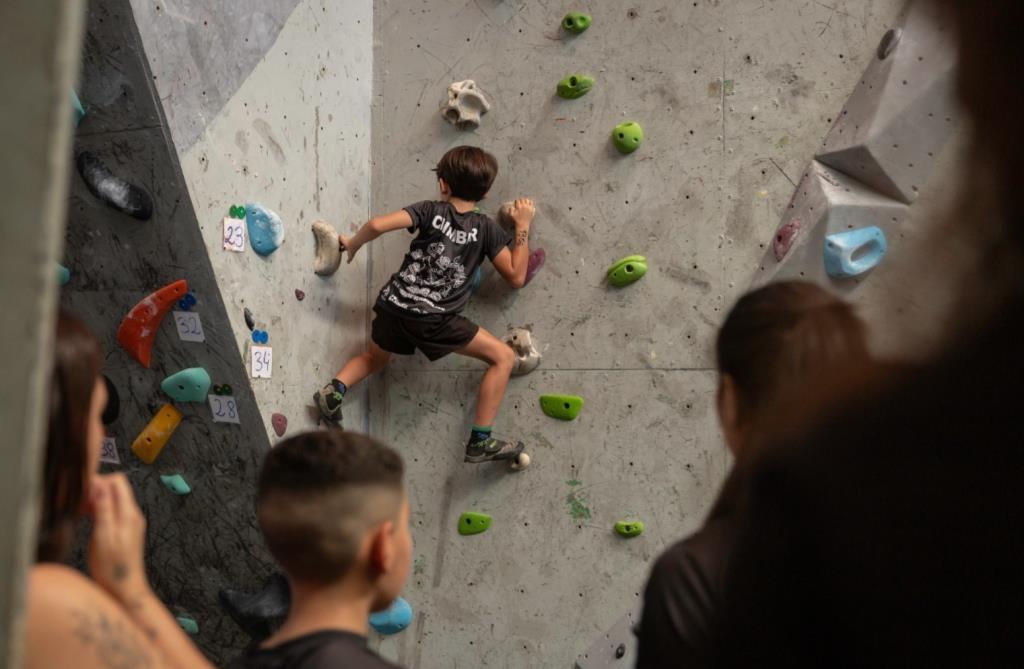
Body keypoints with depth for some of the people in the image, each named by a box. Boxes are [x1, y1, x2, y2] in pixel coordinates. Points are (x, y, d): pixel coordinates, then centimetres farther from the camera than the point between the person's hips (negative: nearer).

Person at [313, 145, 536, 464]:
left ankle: (335, 389, 7)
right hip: (434, 320, -3)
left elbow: (378, 224, -12)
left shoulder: (431, 210, 1)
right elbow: (516, 277, 2)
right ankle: (480, 442, 1)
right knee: (503, 357, 7)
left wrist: (352, 245, 7)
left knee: (374, 358, 35)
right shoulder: (487, 228, 0)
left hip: (394, 305, 4)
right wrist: (523, 227, 7)